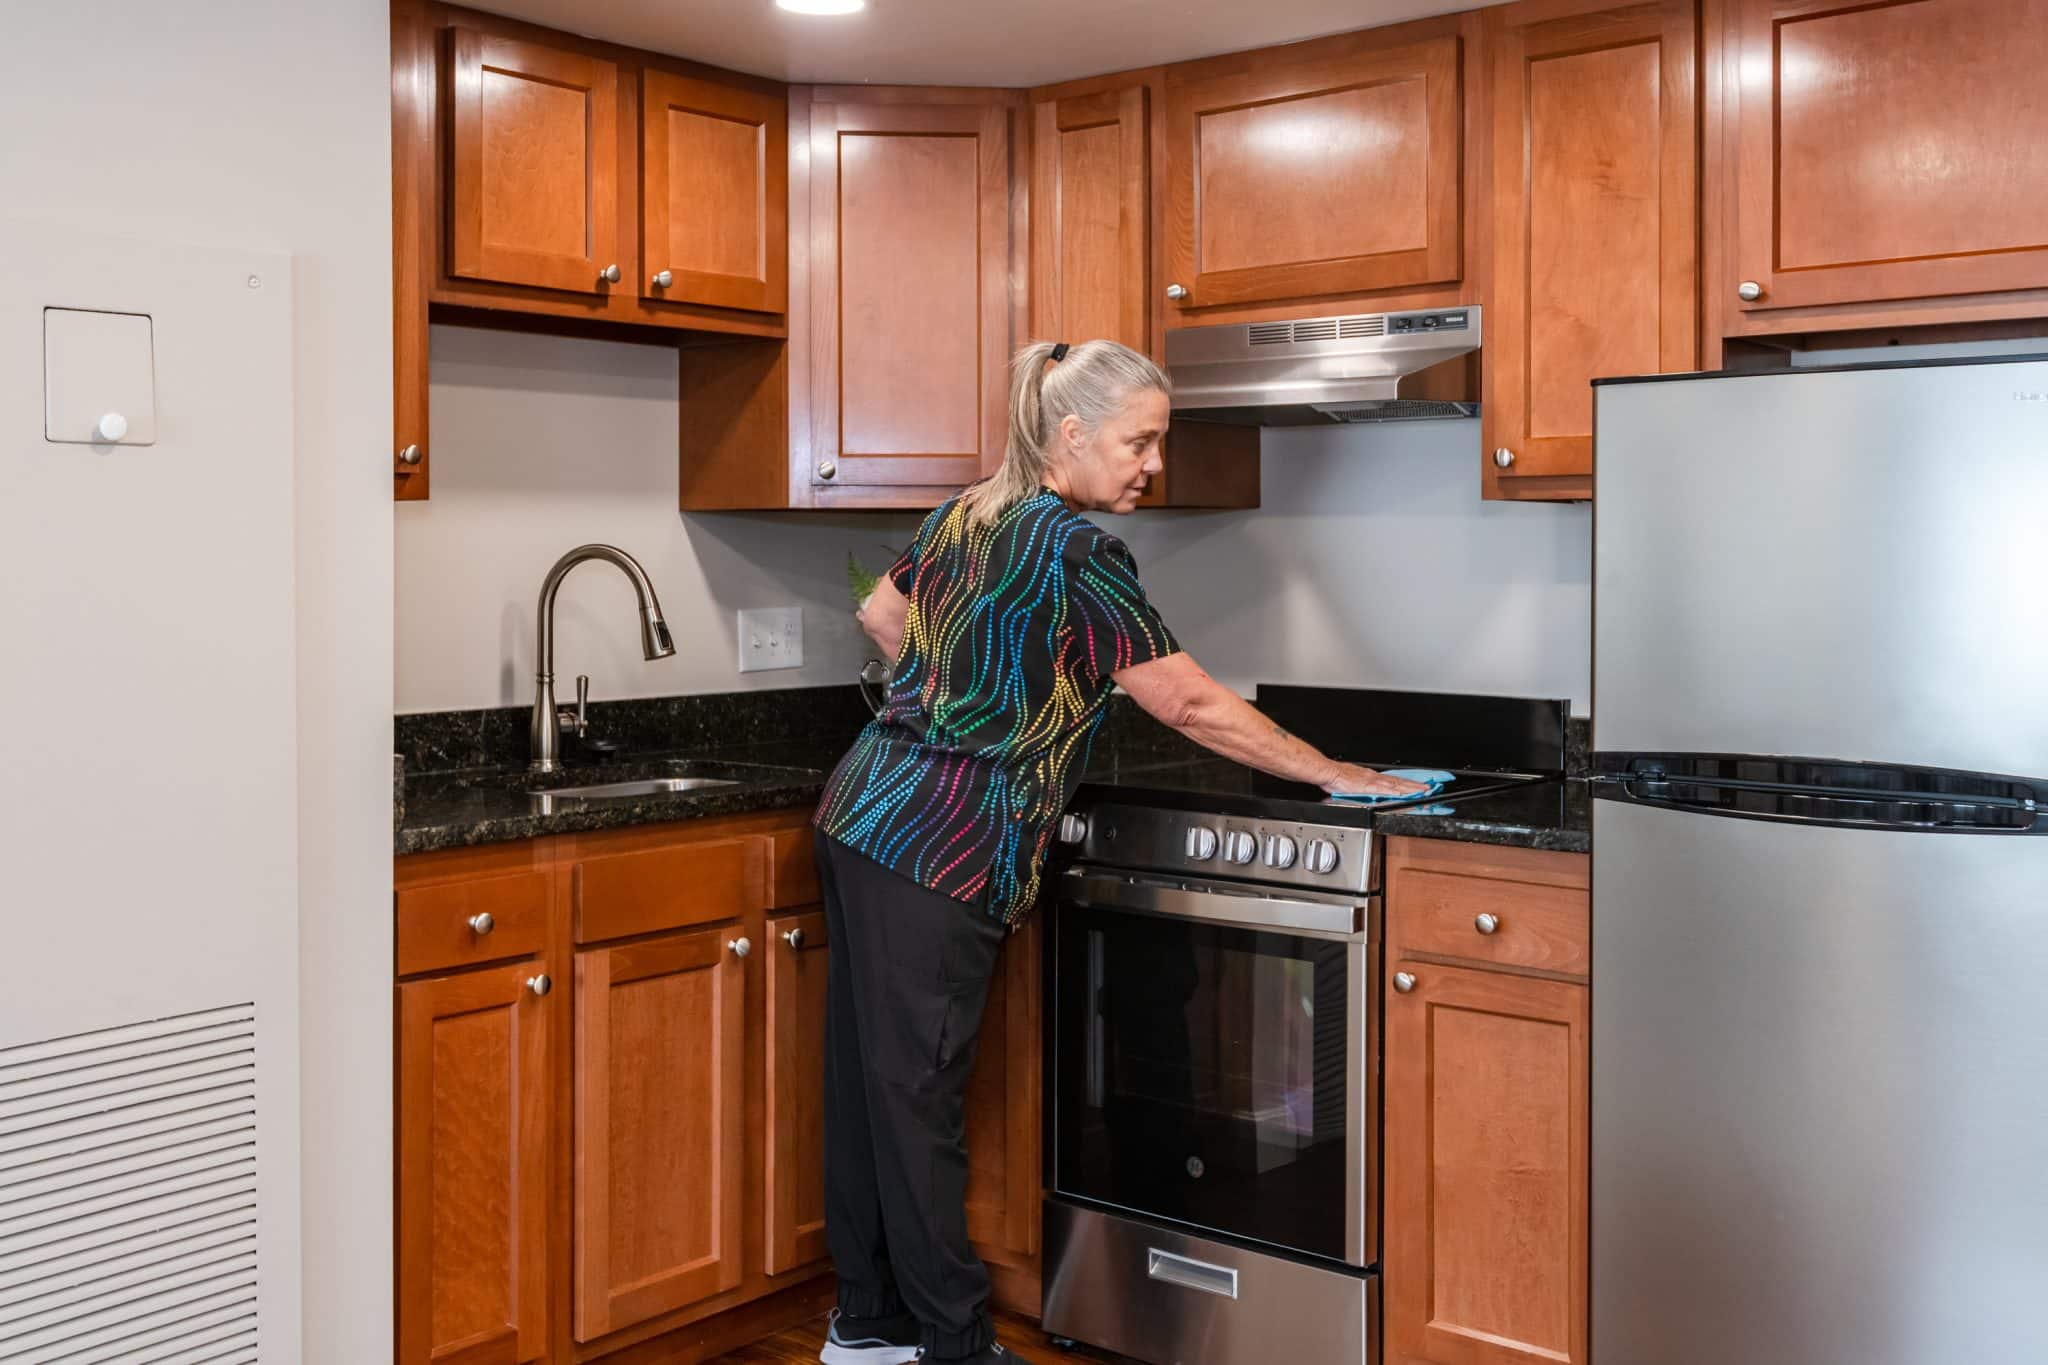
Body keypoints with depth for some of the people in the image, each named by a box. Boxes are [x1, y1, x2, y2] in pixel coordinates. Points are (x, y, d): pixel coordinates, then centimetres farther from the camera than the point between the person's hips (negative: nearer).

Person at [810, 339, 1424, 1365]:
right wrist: (1330, 774, -3)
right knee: (920, 1098, -2)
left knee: (867, 1079, 13)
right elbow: (1188, 705, -11)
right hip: (937, 850, -9)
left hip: (863, 816, 9)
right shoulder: (1076, 551, -14)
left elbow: (880, 616, 27)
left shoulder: (965, 514, 11)